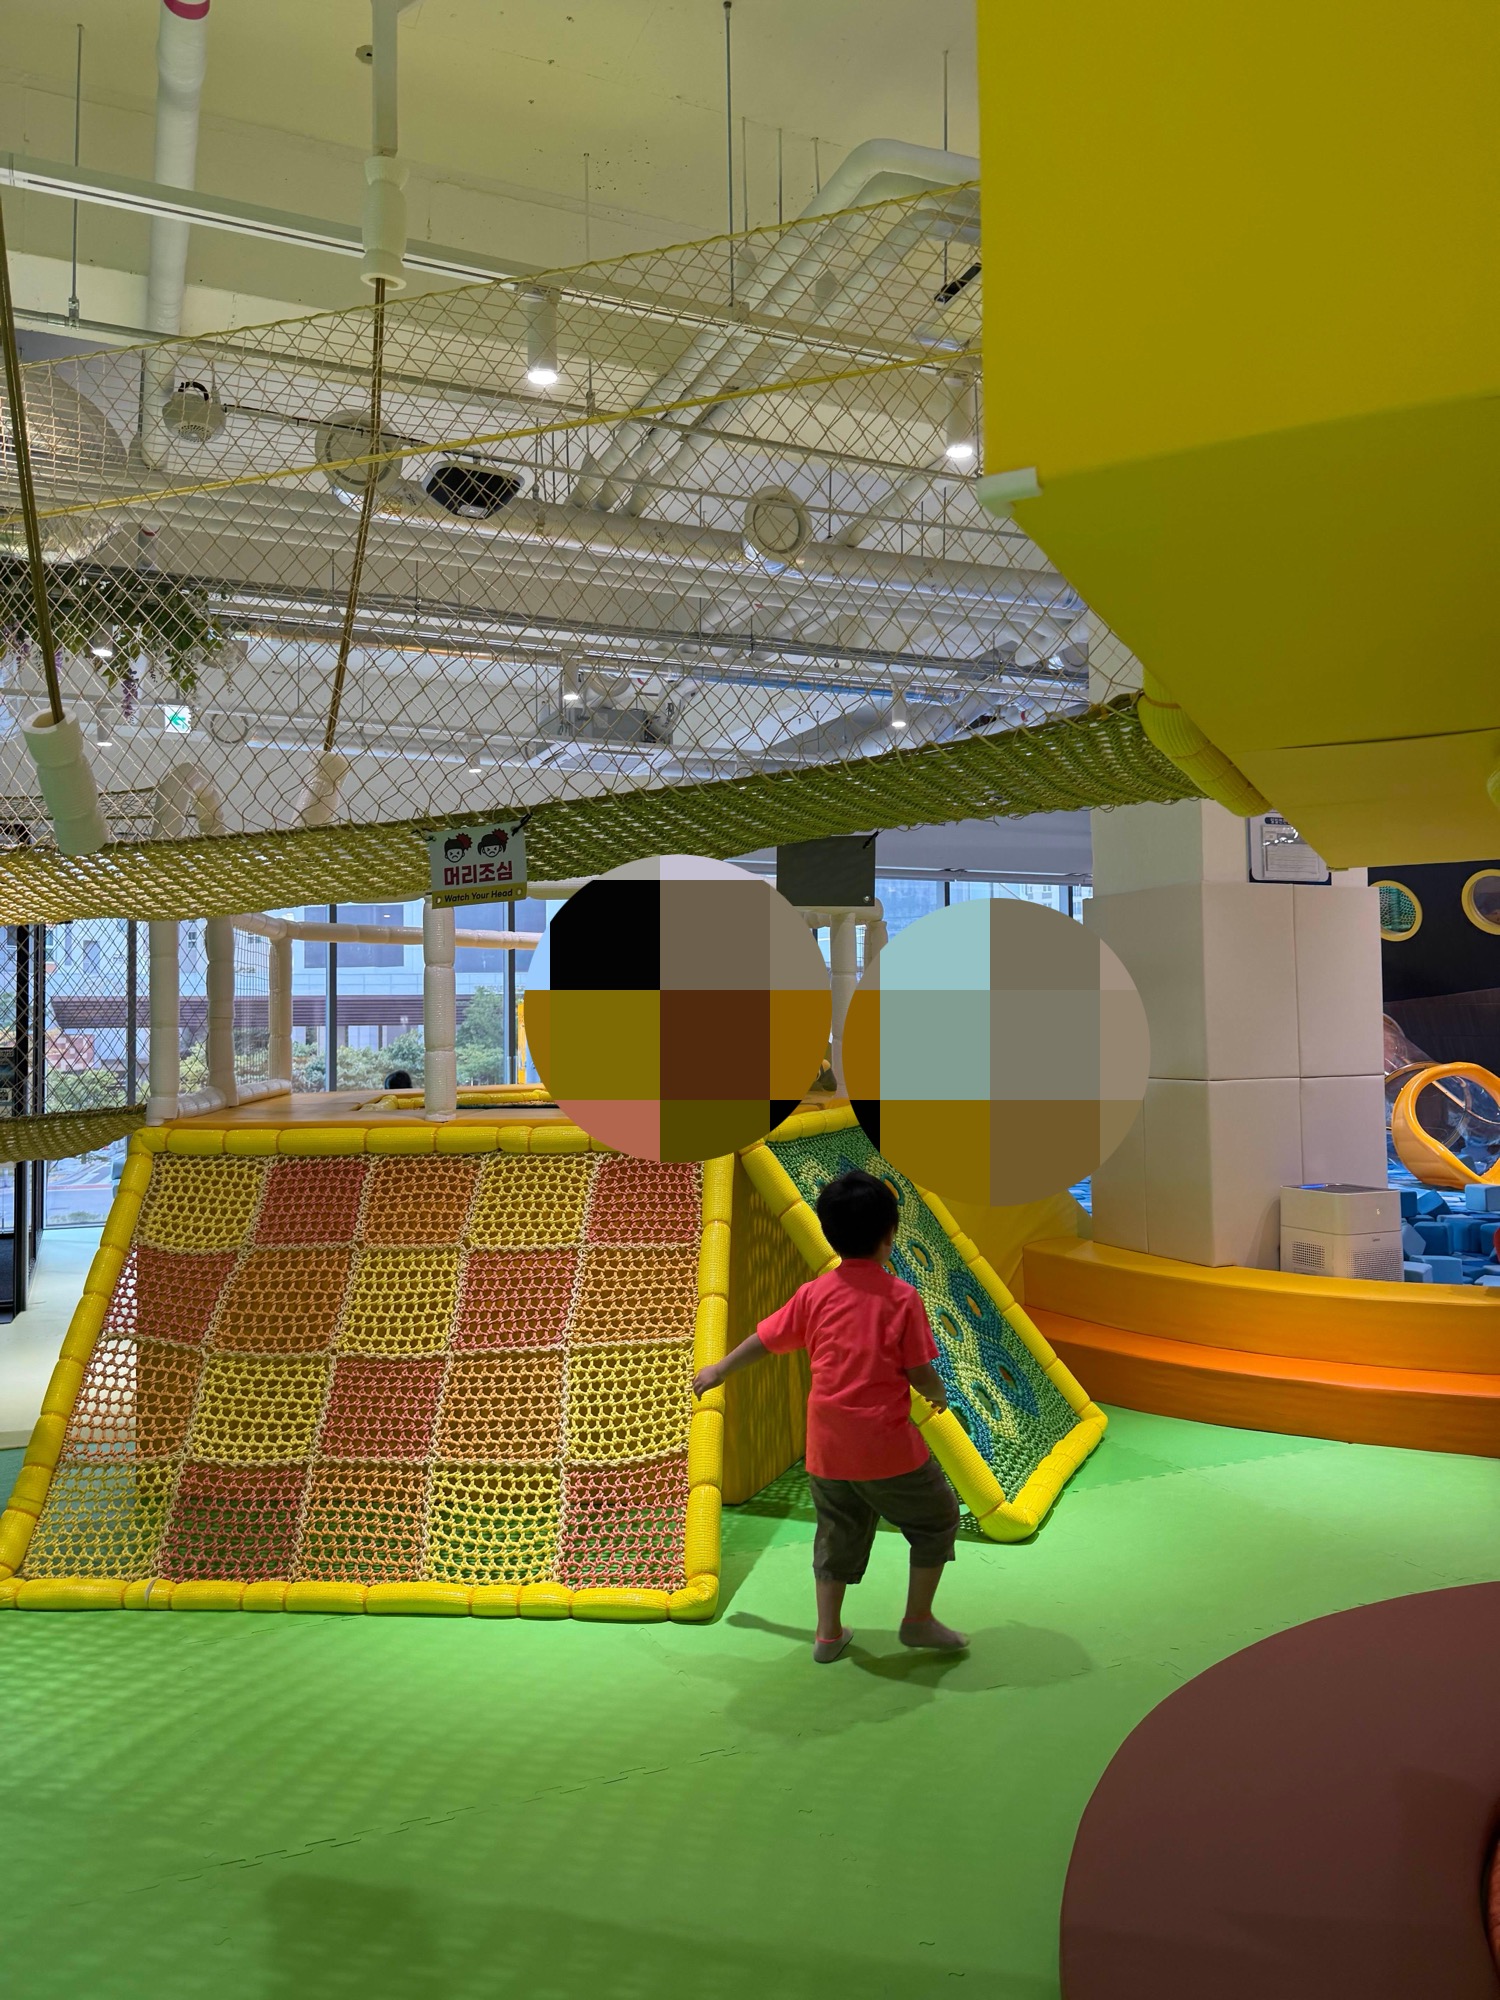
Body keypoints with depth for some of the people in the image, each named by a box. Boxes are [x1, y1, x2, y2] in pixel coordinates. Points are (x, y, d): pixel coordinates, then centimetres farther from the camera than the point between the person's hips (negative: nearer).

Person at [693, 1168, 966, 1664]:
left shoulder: (814, 1294, -1)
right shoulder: (902, 1298, -11)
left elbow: (763, 1340, 9)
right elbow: (920, 1373, -9)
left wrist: (716, 1371, 25)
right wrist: (939, 1395, 14)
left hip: (828, 1448, 4)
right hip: (889, 1447, -4)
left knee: (838, 1534, 22)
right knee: (937, 1519, 18)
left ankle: (828, 1632, 26)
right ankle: (918, 1620, 21)